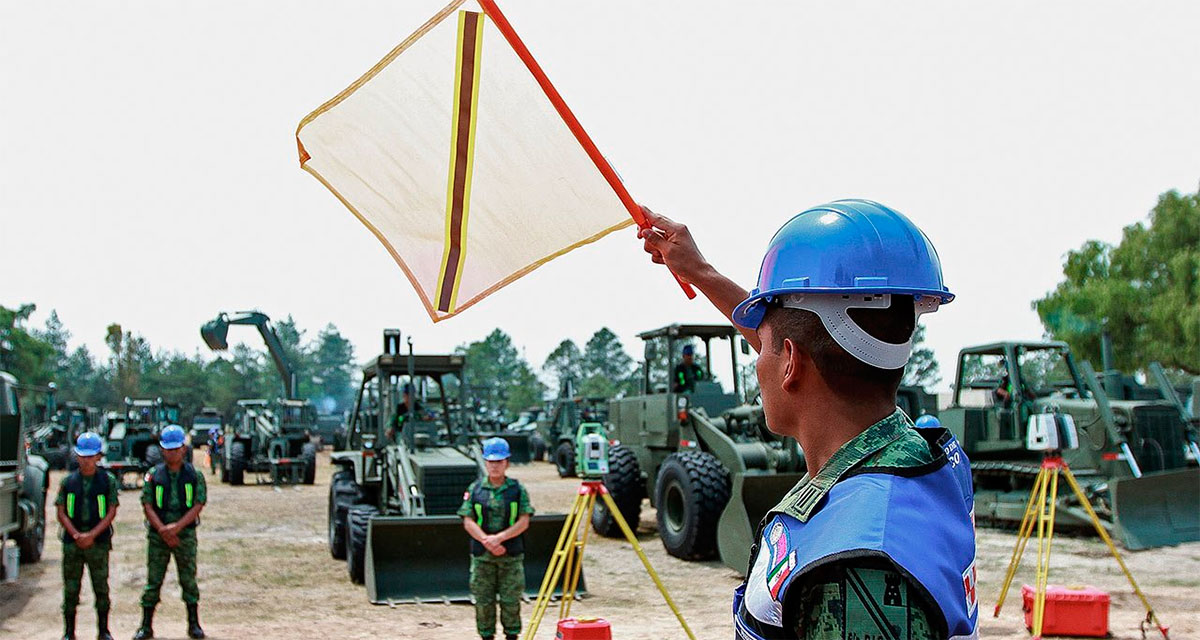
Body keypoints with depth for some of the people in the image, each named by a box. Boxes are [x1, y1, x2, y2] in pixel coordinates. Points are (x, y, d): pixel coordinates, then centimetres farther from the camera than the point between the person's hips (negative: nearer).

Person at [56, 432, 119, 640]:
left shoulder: (108, 481, 1)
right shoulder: (68, 481, 6)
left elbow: (111, 512, -2)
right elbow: (61, 513, 4)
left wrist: (92, 535, -12)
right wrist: (76, 535, -10)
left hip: (99, 541, -1)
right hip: (72, 542, 1)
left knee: (101, 587, 2)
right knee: (70, 588, 4)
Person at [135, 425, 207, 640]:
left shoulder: (194, 475, 3)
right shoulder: (153, 475, 5)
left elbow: (198, 505, -4)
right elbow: (147, 505, -1)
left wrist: (177, 527, -16)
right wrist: (163, 530, -13)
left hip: (185, 534, 0)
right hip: (158, 534, 0)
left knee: (189, 579, 3)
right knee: (153, 580, 1)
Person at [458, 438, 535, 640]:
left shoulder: (518, 490, 1)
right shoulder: (475, 489, 4)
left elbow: (524, 522, -5)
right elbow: (468, 521, 0)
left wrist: (499, 537, -16)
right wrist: (486, 541, -13)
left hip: (511, 555, -1)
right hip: (482, 555, 1)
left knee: (510, 600, 1)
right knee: (484, 600, 5)